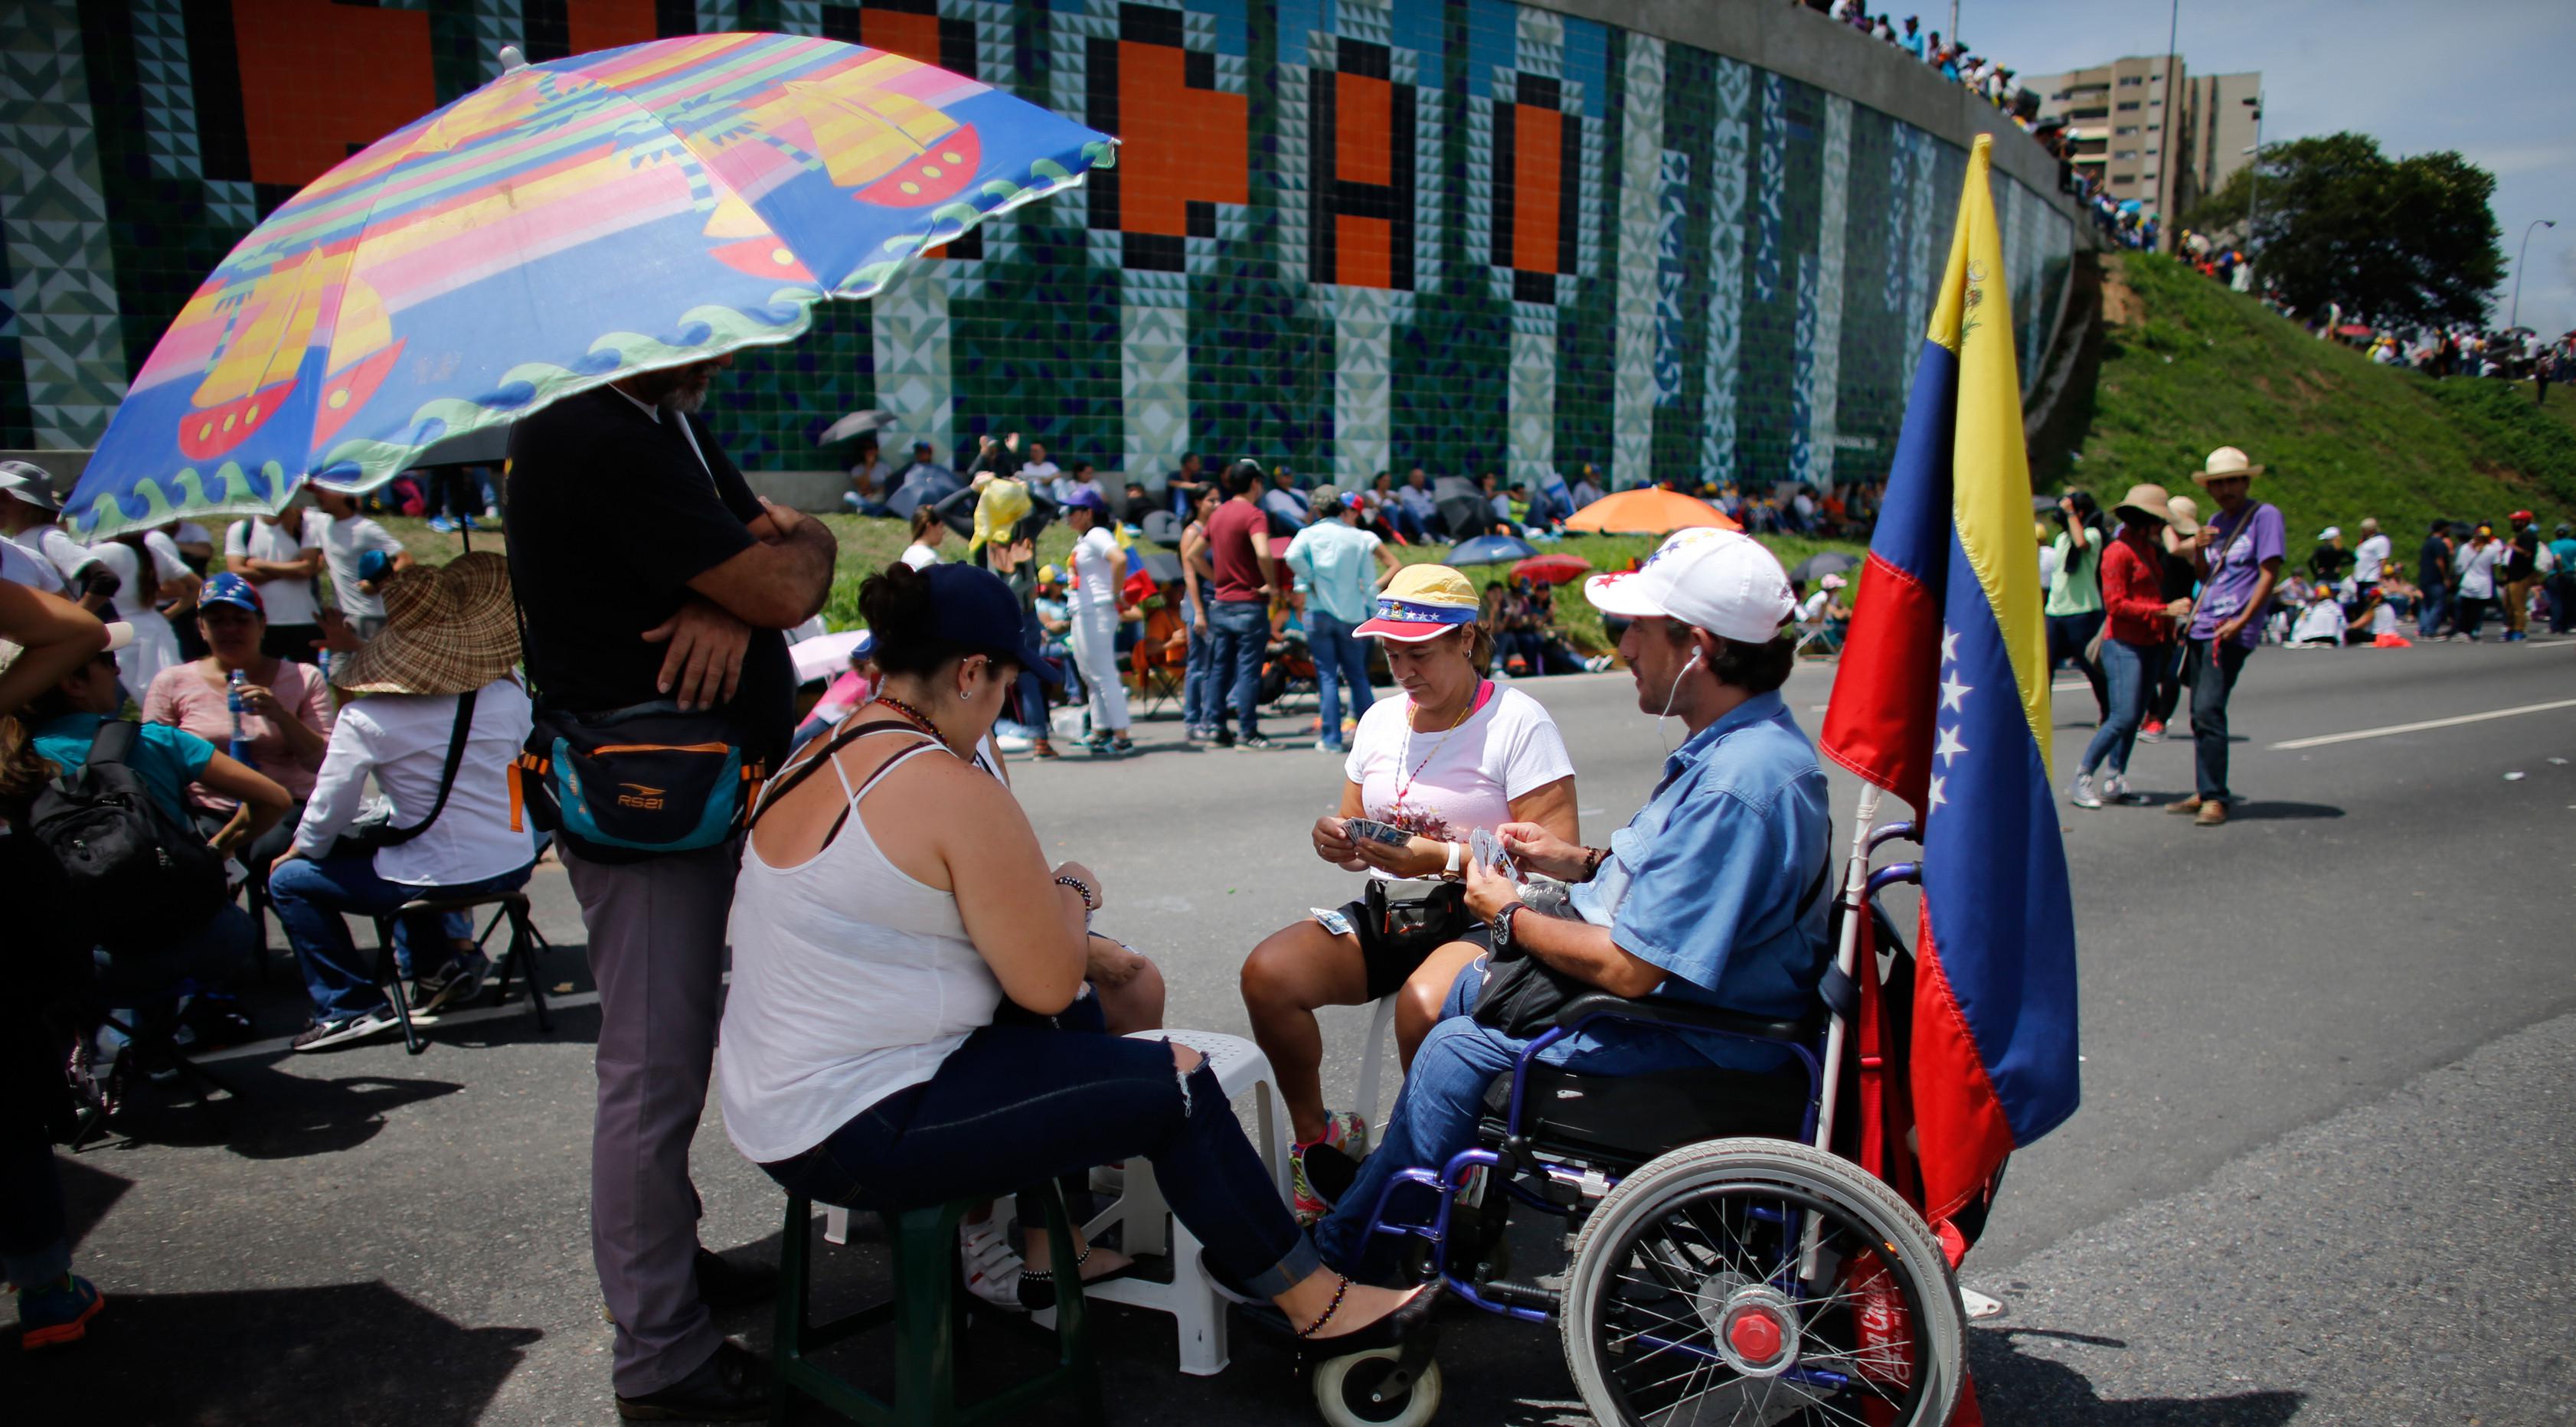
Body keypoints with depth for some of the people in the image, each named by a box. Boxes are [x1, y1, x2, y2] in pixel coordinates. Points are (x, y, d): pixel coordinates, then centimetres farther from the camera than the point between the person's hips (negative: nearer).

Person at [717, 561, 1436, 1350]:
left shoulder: (820, 760, 7)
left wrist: (1071, 942, 15)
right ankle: (1319, 1304, 14)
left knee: (1079, 1007, 23)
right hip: (859, 1133, -9)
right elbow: (1047, 983, -15)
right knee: (1177, 1083, -2)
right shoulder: (953, 789, -21)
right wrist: (1071, 893, 5)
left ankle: (1051, 1254, 32)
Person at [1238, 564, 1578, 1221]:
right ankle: (1315, 1137, 5)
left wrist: (1442, 860, -24)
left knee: (1423, 1010, -37)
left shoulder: (1518, 722, -8)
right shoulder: (1381, 719, 13)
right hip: (1385, 915, 6)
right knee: (1267, 973, -18)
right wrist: (1337, 841, -5)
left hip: (1482, 920, -6)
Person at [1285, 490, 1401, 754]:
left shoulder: (1309, 534, -1)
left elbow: (1292, 556, -22)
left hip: (1319, 612, -1)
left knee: (1327, 677, 1)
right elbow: (1369, 582, 2)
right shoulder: (1359, 538, 3)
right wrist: (1376, 615, 9)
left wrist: (1311, 578, -7)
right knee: (1357, 676, 11)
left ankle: (1331, 739, -1)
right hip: (1353, 615, 2)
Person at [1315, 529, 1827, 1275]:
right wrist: (1581, 860, 5)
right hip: (1665, 979, 11)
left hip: (1691, 1036, -11)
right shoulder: (1744, 740, 2)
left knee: (1457, 1049, -9)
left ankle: (1343, 1249, 12)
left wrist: (1511, 916, -13)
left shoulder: (1738, 782, -32)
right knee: (1450, 987, 15)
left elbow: (1628, 970, -29)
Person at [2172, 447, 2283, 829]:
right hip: (2202, 626, 7)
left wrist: (2242, 621, -18)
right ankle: (2204, 793, 19)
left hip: (2232, 630, -7)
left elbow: (2269, 573, -10)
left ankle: (2215, 799, -11)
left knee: (2208, 709, -16)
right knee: (2200, 713, 10)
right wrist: (2199, 550, -3)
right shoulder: (2216, 522, 17)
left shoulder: (2264, 515, -4)